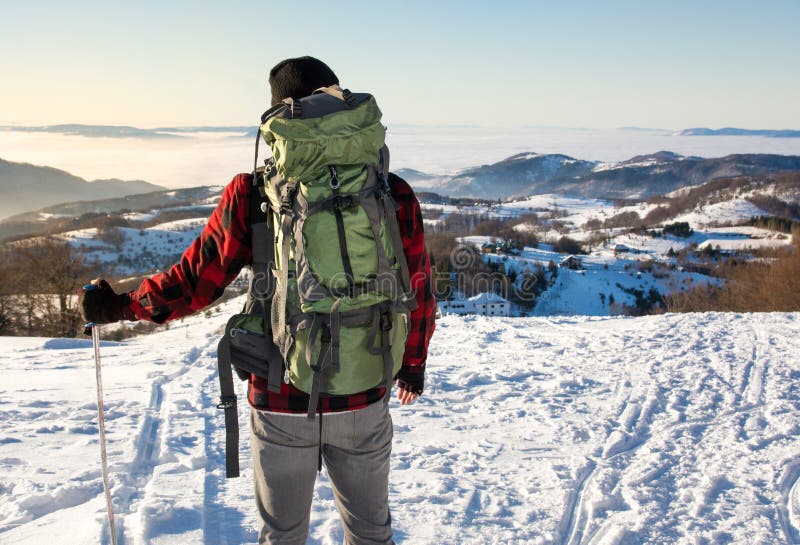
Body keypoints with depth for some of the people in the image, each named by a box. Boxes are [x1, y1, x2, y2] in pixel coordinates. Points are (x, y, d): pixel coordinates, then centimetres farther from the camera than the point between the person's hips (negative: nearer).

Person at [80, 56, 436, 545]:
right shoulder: (393, 194, -9)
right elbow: (418, 294, 0)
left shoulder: (252, 194, -12)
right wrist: (413, 363, 19)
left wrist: (122, 306, 15)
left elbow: (195, 282, -4)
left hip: (280, 403, -1)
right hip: (363, 402, 1)